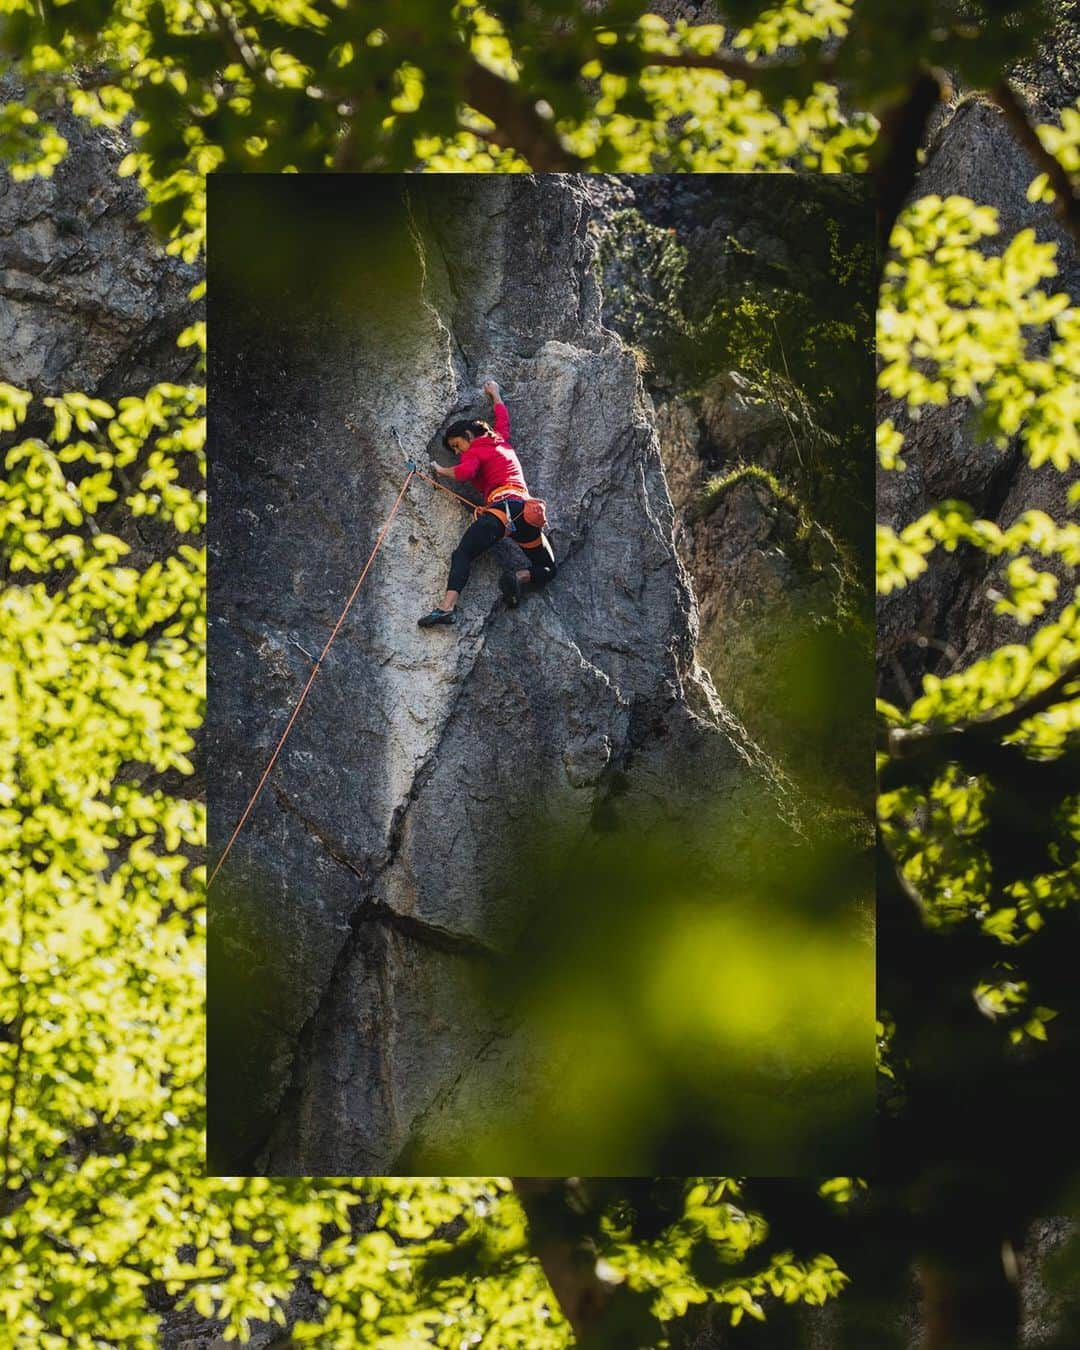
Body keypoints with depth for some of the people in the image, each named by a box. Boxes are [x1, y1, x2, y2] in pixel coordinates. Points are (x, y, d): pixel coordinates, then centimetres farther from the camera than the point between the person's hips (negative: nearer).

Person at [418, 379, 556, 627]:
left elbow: (465, 472, -10)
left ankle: (448, 606, -41)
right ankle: (519, 576, -13)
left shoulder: (474, 451, 11)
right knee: (547, 569, 19)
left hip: (502, 506, -6)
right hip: (527, 510, 6)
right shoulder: (501, 440, 31)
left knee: (463, 554, -18)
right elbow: (503, 417, 52)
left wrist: (443, 471, 10)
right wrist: (495, 394, 68)